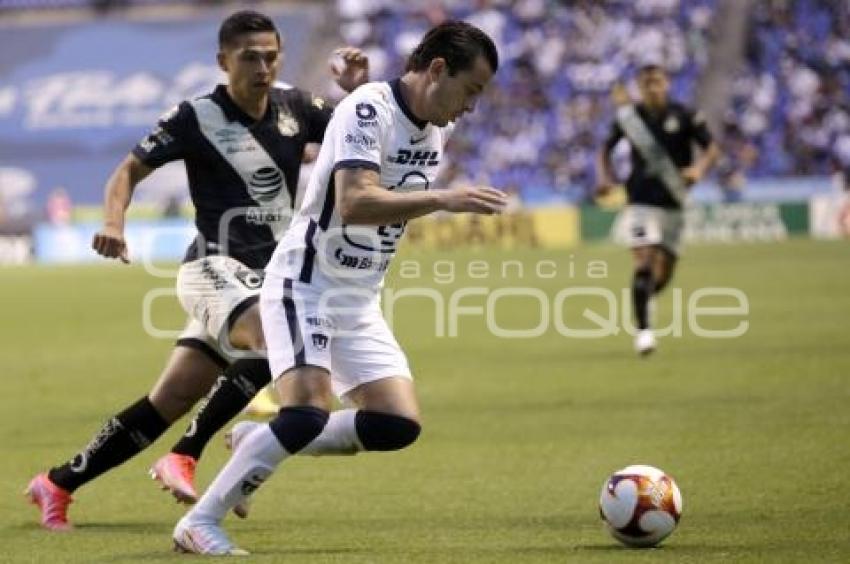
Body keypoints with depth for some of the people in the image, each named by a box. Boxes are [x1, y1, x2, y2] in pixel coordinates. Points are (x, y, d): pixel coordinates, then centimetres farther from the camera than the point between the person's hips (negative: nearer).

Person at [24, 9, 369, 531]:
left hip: (265, 280, 5)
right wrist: (114, 221, -20)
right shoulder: (198, 117, -7)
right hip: (216, 270, -5)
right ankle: (185, 458, -21)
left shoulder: (295, 108, 6)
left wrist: (360, 90, -8)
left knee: (168, 404, 5)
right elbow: (131, 169, -2)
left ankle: (58, 484, 16)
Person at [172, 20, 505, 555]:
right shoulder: (368, 108, -20)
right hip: (306, 285, -8)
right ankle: (199, 522, -14)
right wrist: (443, 199, -38)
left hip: (359, 300, 8)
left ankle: (259, 443, 12)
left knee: (399, 425, -5)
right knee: (309, 411, -26)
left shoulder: (439, 128, 6)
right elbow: (355, 204, -33)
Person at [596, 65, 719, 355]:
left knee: (663, 272, 5)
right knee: (644, 262, -17)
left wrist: (699, 167, -24)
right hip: (641, 201, -1)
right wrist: (604, 177, -4)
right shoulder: (630, 116, 1)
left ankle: (642, 302, 35)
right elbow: (605, 150, 14)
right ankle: (643, 329, -14)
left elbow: (712, 148, -3)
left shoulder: (685, 116, -2)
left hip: (673, 202, 2)